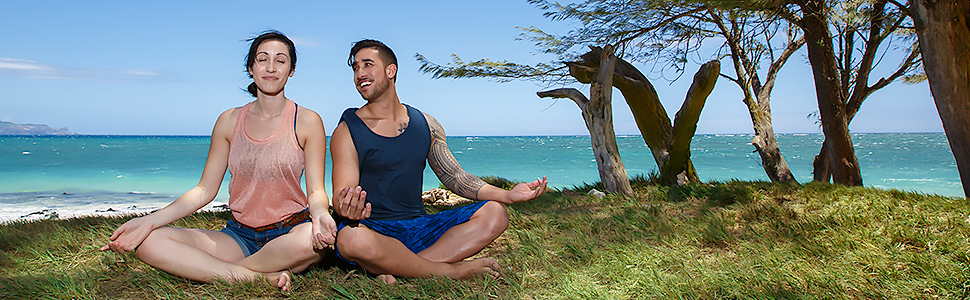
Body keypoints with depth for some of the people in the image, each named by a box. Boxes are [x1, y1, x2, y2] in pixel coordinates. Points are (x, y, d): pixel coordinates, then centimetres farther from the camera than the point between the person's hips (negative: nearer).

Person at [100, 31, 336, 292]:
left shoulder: (307, 121, -3)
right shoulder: (229, 121, 7)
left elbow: (316, 191, -5)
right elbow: (205, 190, 6)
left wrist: (320, 214, -30)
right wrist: (150, 221, -7)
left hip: (290, 234, -3)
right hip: (239, 237, 3)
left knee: (313, 238, -40)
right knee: (148, 242, -17)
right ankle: (261, 277, -25)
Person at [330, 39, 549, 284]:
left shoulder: (426, 125, 10)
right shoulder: (347, 132, -2)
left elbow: (455, 178, 12)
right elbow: (341, 198, -10)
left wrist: (508, 195, -2)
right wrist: (346, 209, -37)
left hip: (418, 227, 4)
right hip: (370, 228, -4)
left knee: (494, 214, -13)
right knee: (353, 240, -40)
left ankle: (391, 268, -28)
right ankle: (452, 270, -20)